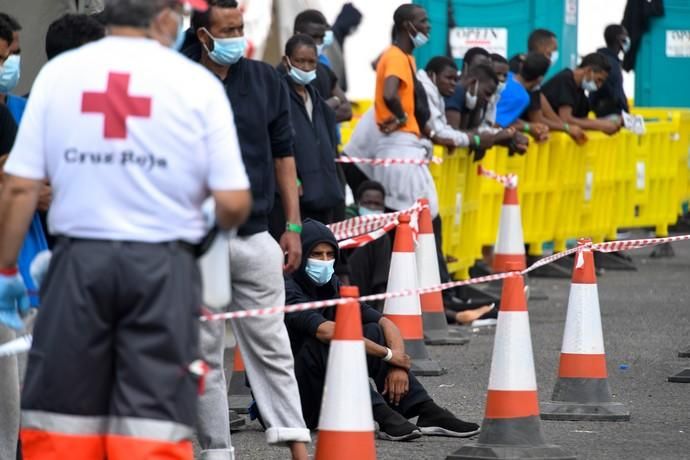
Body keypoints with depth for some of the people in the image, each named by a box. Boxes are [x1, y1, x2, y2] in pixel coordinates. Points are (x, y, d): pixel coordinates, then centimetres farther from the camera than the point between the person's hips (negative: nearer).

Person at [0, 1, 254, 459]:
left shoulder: (58, 73, 2)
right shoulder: (197, 82, -3)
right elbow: (232, 203, -6)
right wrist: (220, 224, 17)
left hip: (79, 263, 2)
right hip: (162, 266, -2)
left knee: (59, 422, 9)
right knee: (154, 422, -1)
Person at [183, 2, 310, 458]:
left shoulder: (266, 81, 7)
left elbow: (283, 155, 12)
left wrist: (293, 226, 7)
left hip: (256, 236, 2)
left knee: (271, 347, 5)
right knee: (206, 353, 3)